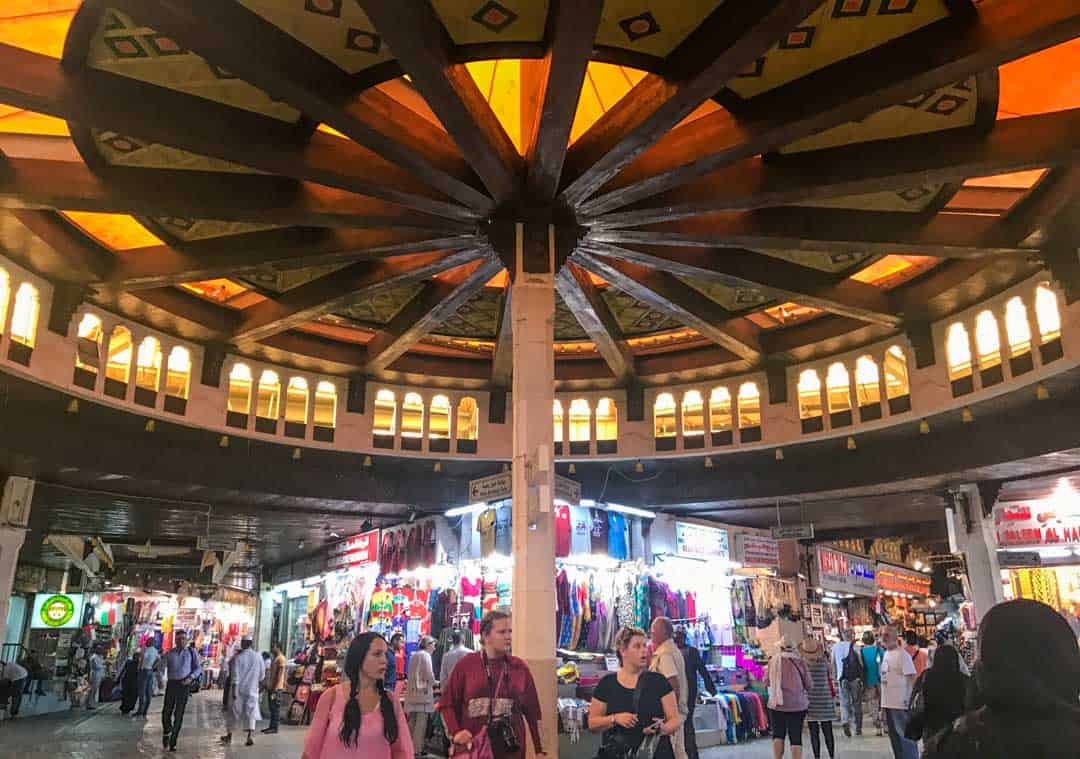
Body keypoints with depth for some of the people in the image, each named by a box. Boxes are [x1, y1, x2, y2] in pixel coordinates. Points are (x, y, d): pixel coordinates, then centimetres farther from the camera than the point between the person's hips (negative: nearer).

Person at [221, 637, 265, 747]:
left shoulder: (238, 657, -8)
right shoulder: (258, 656, -1)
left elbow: (235, 675, -12)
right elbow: (262, 673, 6)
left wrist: (234, 690, -11)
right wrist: (259, 682, 23)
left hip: (239, 688, -1)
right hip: (252, 689, 1)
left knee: (233, 712, 13)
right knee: (251, 712, 3)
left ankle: (229, 735, 23)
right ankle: (249, 736, -8)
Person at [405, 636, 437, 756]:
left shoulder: (413, 655, 15)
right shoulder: (425, 655, -9)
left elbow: (411, 674, 16)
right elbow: (429, 675, -12)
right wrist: (434, 683, 5)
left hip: (412, 692, 8)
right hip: (423, 691, -8)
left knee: (412, 721, 11)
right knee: (421, 722, -4)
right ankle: (417, 749, -4)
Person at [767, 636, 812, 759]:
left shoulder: (773, 661, -1)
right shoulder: (799, 661, -5)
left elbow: (768, 682, 6)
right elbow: (808, 684, -1)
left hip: (776, 703, 1)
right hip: (797, 704, -1)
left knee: (778, 734, 15)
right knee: (796, 737, 5)